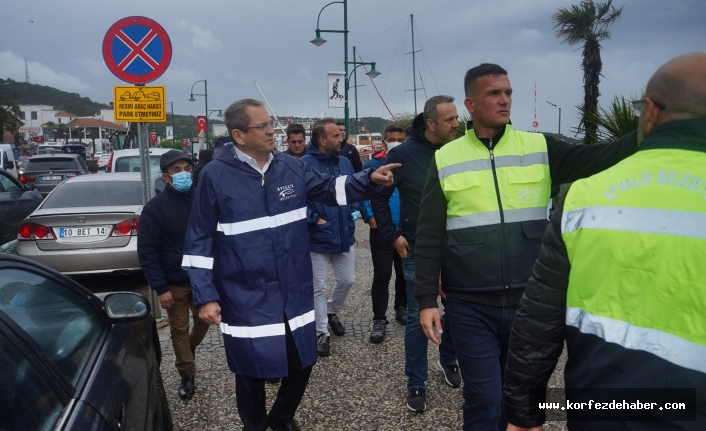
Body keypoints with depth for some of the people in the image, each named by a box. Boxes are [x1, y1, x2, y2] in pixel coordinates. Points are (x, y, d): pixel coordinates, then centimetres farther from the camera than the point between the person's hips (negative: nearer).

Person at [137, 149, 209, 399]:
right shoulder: (155, 208, -12)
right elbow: (147, 252, -11)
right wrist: (160, 288, -15)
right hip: (175, 282, -3)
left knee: (203, 321, 17)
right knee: (179, 330, 9)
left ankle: (189, 349, 48)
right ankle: (187, 376, 26)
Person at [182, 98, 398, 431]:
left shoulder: (291, 167, 2)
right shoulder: (215, 175, -11)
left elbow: (330, 188, 10)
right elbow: (200, 240, -7)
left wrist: (370, 180, -8)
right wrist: (205, 296, -10)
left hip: (295, 293, 5)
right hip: (246, 300, -4)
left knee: (302, 362, 17)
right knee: (253, 372, 11)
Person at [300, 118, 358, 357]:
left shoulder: (345, 162, 5)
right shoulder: (304, 165, -15)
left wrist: (354, 212, 3)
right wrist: (314, 219, -17)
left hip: (345, 236, 6)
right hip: (318, 238, -5)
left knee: (347, 280, 15)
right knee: (319, 287, 5)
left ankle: (331, 312, 43)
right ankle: (322, 333, 18)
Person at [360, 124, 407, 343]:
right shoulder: (372, 165, -5)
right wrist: (370, 217, -12)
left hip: (407, 230, 4)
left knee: (405, 273, 16)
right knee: (382, 276, -1)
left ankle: (402, 309, 35)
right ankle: (379, 320, 8)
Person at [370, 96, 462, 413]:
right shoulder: (404, 155, -10)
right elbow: (379, 196, -1)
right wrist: (392, 235, -5)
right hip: (418, 250, -3)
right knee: (417, 317, 4)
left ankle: (448, 360, 41)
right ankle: (416, 383, 19)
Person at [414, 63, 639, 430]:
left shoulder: (540, 148, 3)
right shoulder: (446, 159, -1)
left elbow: (600, 158, -10)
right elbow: (429, 237, -2)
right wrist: (426, 299, -4)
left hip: (529, 300, 2)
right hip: (470, 305, -2)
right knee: (484, 399, 2)